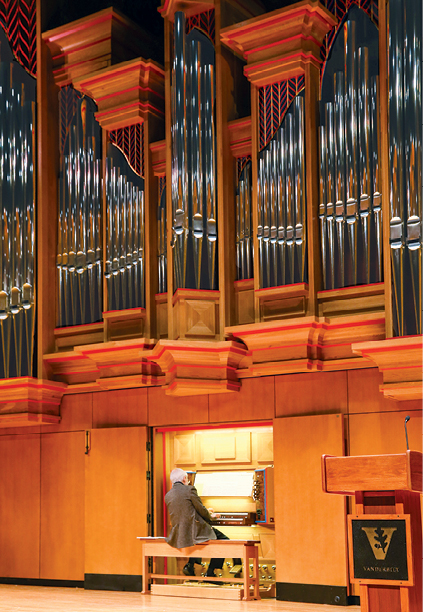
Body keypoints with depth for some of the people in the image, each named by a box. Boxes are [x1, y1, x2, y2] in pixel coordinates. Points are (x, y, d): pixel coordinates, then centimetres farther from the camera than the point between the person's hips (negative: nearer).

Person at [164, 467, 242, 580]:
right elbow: (201, 510, -8)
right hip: (193, 532, -7)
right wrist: (211, 516, 15)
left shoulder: (168, 496, 11)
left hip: (177, 536, 7)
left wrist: (206, 512, 30)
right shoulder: (189, 490, -9)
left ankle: (190, 565, 23)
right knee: (223, 540, 9)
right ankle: (210, 573, 7)